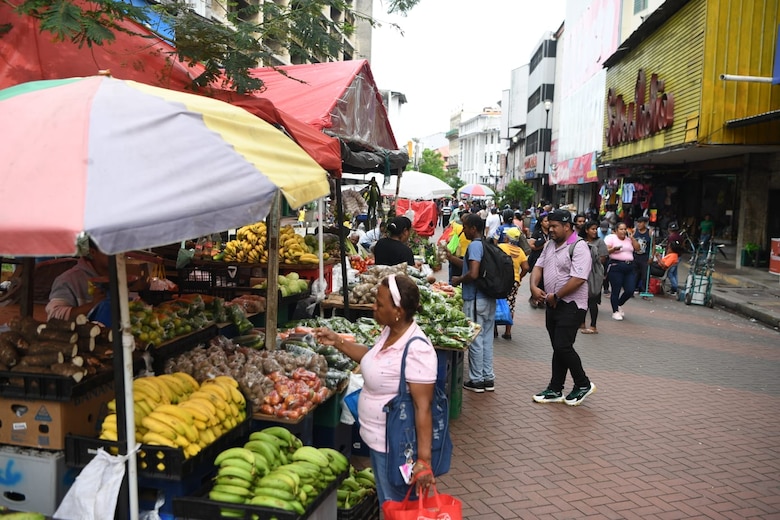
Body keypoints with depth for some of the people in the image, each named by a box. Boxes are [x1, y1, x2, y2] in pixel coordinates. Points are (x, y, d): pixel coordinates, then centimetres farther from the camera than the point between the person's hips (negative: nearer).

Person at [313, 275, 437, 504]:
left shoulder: (416, 350, -28)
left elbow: (423, 407, -27)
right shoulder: (390, 331, -1)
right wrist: (337, 341, 10)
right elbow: (374, 358, 18)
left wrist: (423, 459, -28)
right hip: (376, 439, 9)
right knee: (386, 504, 26)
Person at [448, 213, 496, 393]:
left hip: (475, 300, -9)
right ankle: (488, 378, 21)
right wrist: (449, 256, 23)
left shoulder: (474, 245, -16)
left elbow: (473, 274, -27)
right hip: (489, 298, 9)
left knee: (475, 340, 1)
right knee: (486, 338, 14)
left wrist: (458, 280, -9)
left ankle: (476, 380, 10)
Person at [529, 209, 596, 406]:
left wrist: (556, 296, -16)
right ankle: (555, 390, 19)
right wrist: (534, 287, -6)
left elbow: (578, 279, -23)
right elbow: (538, 267, 13)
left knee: (563, 346, -11)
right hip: (553, 305, 8)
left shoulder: (578, 247, -15)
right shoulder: (550, 245, 12)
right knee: (558, 348, 13)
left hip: (571, 306, -8)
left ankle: (583, 385, 10)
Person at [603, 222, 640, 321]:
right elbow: (605, 251, -10)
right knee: (616, 290, -1)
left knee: (630, 291, 0)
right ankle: (615, 311, 14)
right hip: (616, 267, -5)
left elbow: (637, 247, 7)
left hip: (630, 267, 5)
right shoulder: (611, 237, 0)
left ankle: (619, 305, 27)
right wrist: (614, 249, -28)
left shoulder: (629, 238, 17)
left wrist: (631, 237, 1)